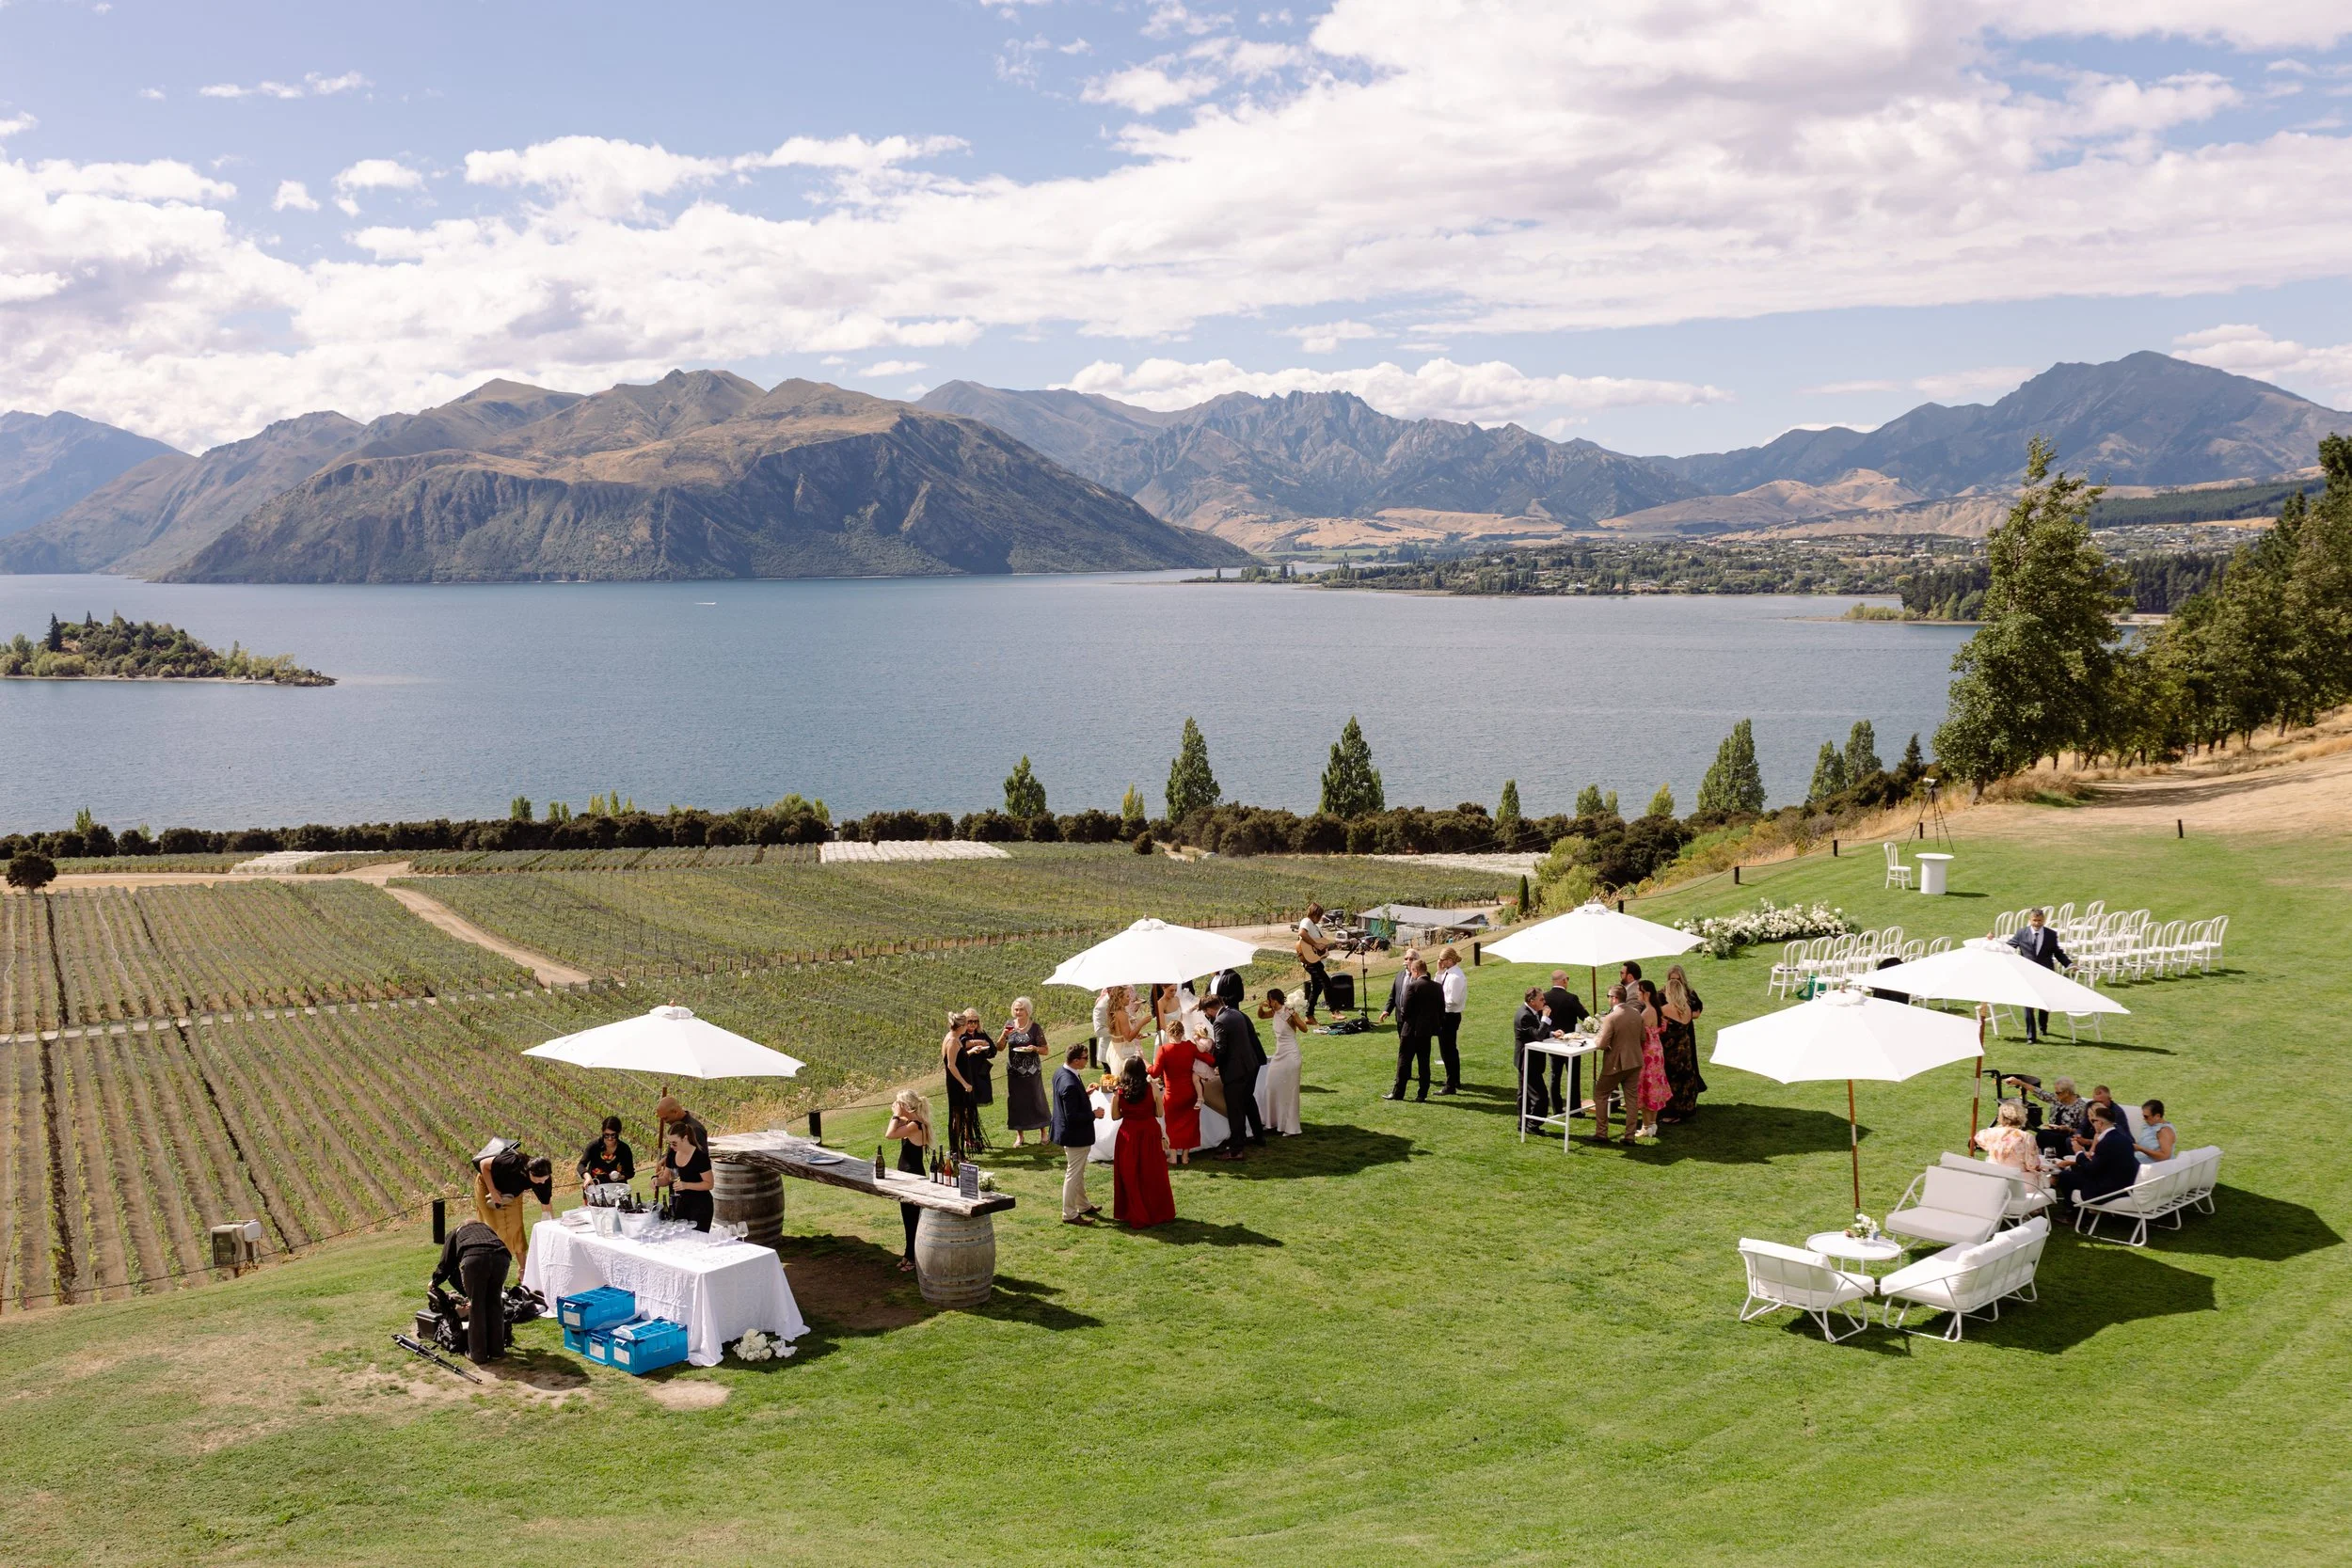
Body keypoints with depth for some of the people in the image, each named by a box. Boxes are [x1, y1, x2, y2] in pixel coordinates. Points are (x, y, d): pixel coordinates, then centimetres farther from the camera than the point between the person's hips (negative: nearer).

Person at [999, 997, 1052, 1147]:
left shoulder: (1035, 1027, -8)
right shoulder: (1010, 1026, 1)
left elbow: (1045, 1051, -4)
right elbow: (1000, 1048, 3)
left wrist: (1034, 1048, -24)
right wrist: (1003, 1036, -15)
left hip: (1032, 1071, -3)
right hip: (1014, 1071, 3)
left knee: (1036, 1099, 5)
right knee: (1016, 1101, 6)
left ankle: (1043, 1132, 22)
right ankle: (1020, 1135, 19)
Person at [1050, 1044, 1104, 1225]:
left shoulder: (1061, 1073, -1)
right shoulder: (1070, 1084, -32)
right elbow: (1072, 1117, -29)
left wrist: (1085, 1094, 6)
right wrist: (1093, 1115, -18)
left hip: (1070, 1133, 10)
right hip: (1075, 1136, -10)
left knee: (1078, 1173, 24)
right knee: (1073, 1174, 4)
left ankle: (1083, 1206, 39)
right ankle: (1069, 1214, 15)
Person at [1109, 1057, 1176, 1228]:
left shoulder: (1119, 1092, -9)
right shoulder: (1152, 1089, -10)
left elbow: (1115, 1116, -2)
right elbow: (1159, 1113, -3)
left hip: (1128, 1136, 0)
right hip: (1150, 1134, 0)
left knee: (1131, 1177, 11)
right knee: (1153, 1175, 15)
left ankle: (1135, 1216, 17)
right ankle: (1158, 1213, 26)